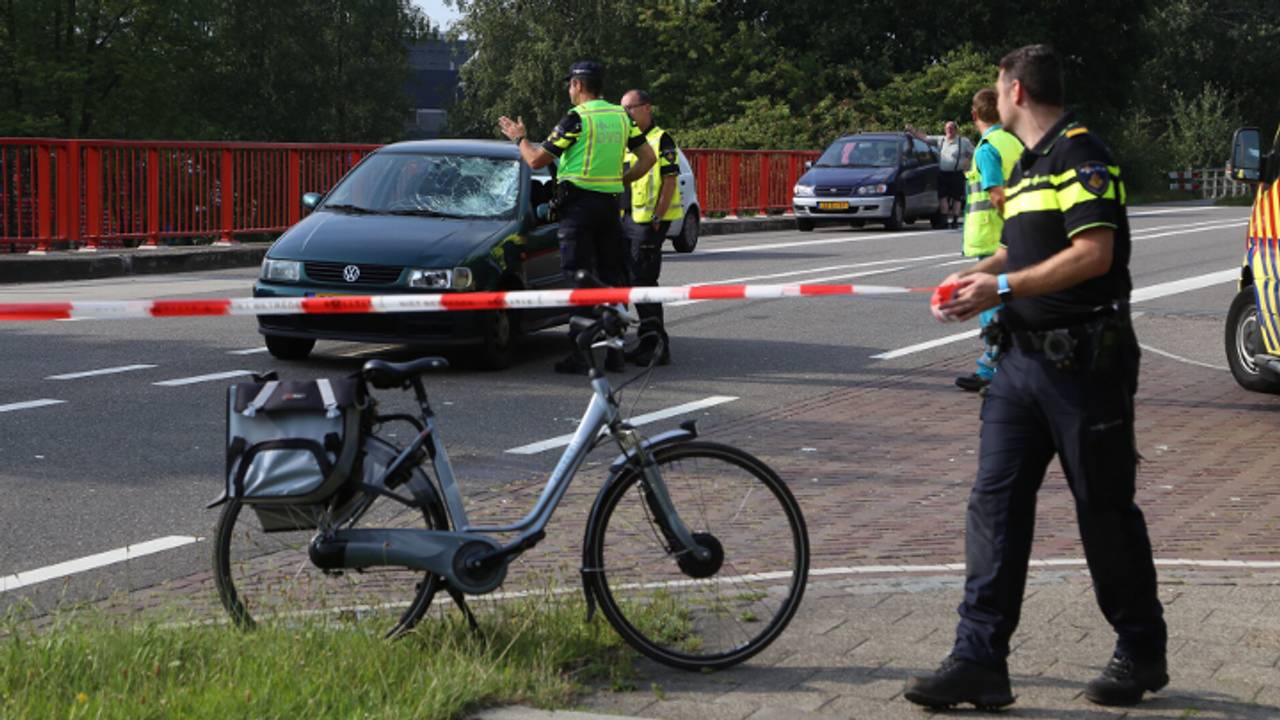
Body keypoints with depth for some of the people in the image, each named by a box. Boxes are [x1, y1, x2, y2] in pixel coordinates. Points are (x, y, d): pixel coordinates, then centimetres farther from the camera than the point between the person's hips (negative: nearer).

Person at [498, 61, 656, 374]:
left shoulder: (577, 118, -10)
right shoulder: (621, 117, 9)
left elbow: (537, 160, -8)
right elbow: (647, 158, 12)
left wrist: (519, 138, 9)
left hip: (579, 204, -6)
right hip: (610, 204, 6)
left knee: (579, 278, -5)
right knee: (611, 277, 10)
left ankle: (581, 354, -7)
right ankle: (613, 351, 13)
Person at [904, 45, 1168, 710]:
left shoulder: (1081, 156, -12)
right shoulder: (1026, 166, 18)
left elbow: (1093, 254, -22)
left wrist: (1001, 287, -21)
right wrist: (976, 277, 7)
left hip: (1085, 362, -9)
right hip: (1023, 358, 9)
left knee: (1105, 510, 3)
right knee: (994, 504, 1)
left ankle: (1141, 654, 19)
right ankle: (979, 660, 1)